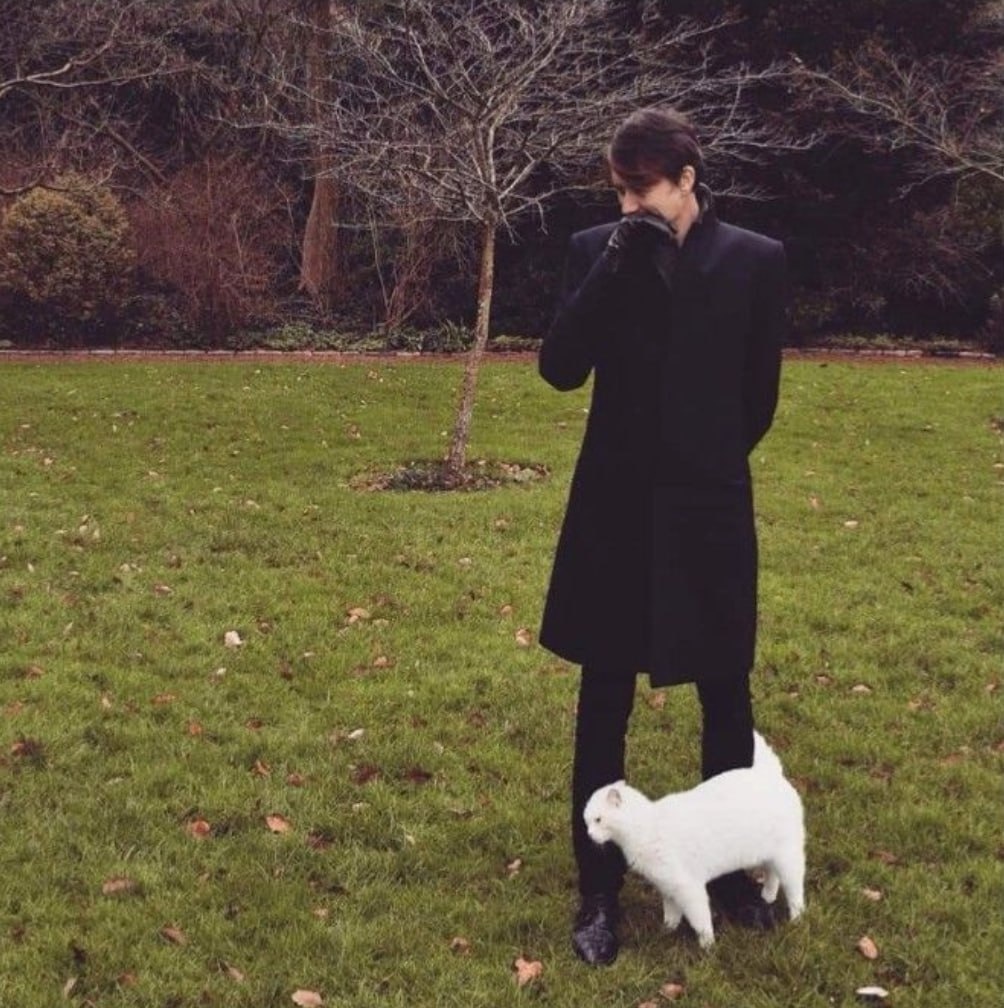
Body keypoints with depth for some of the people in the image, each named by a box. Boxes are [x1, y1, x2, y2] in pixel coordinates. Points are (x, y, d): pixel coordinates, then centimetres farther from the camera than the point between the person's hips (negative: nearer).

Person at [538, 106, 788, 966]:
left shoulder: (755, 260, -4)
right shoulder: (597, 251, -1)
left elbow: (759, 394, 5)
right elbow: (560, 369, -10)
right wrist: (612, 269, -17)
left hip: (708, 509, 0)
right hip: (616, 510, 1)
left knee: (726, 699, 11)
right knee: (604, 706, 6)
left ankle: (730, 869, 30)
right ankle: (599, 893, 17)